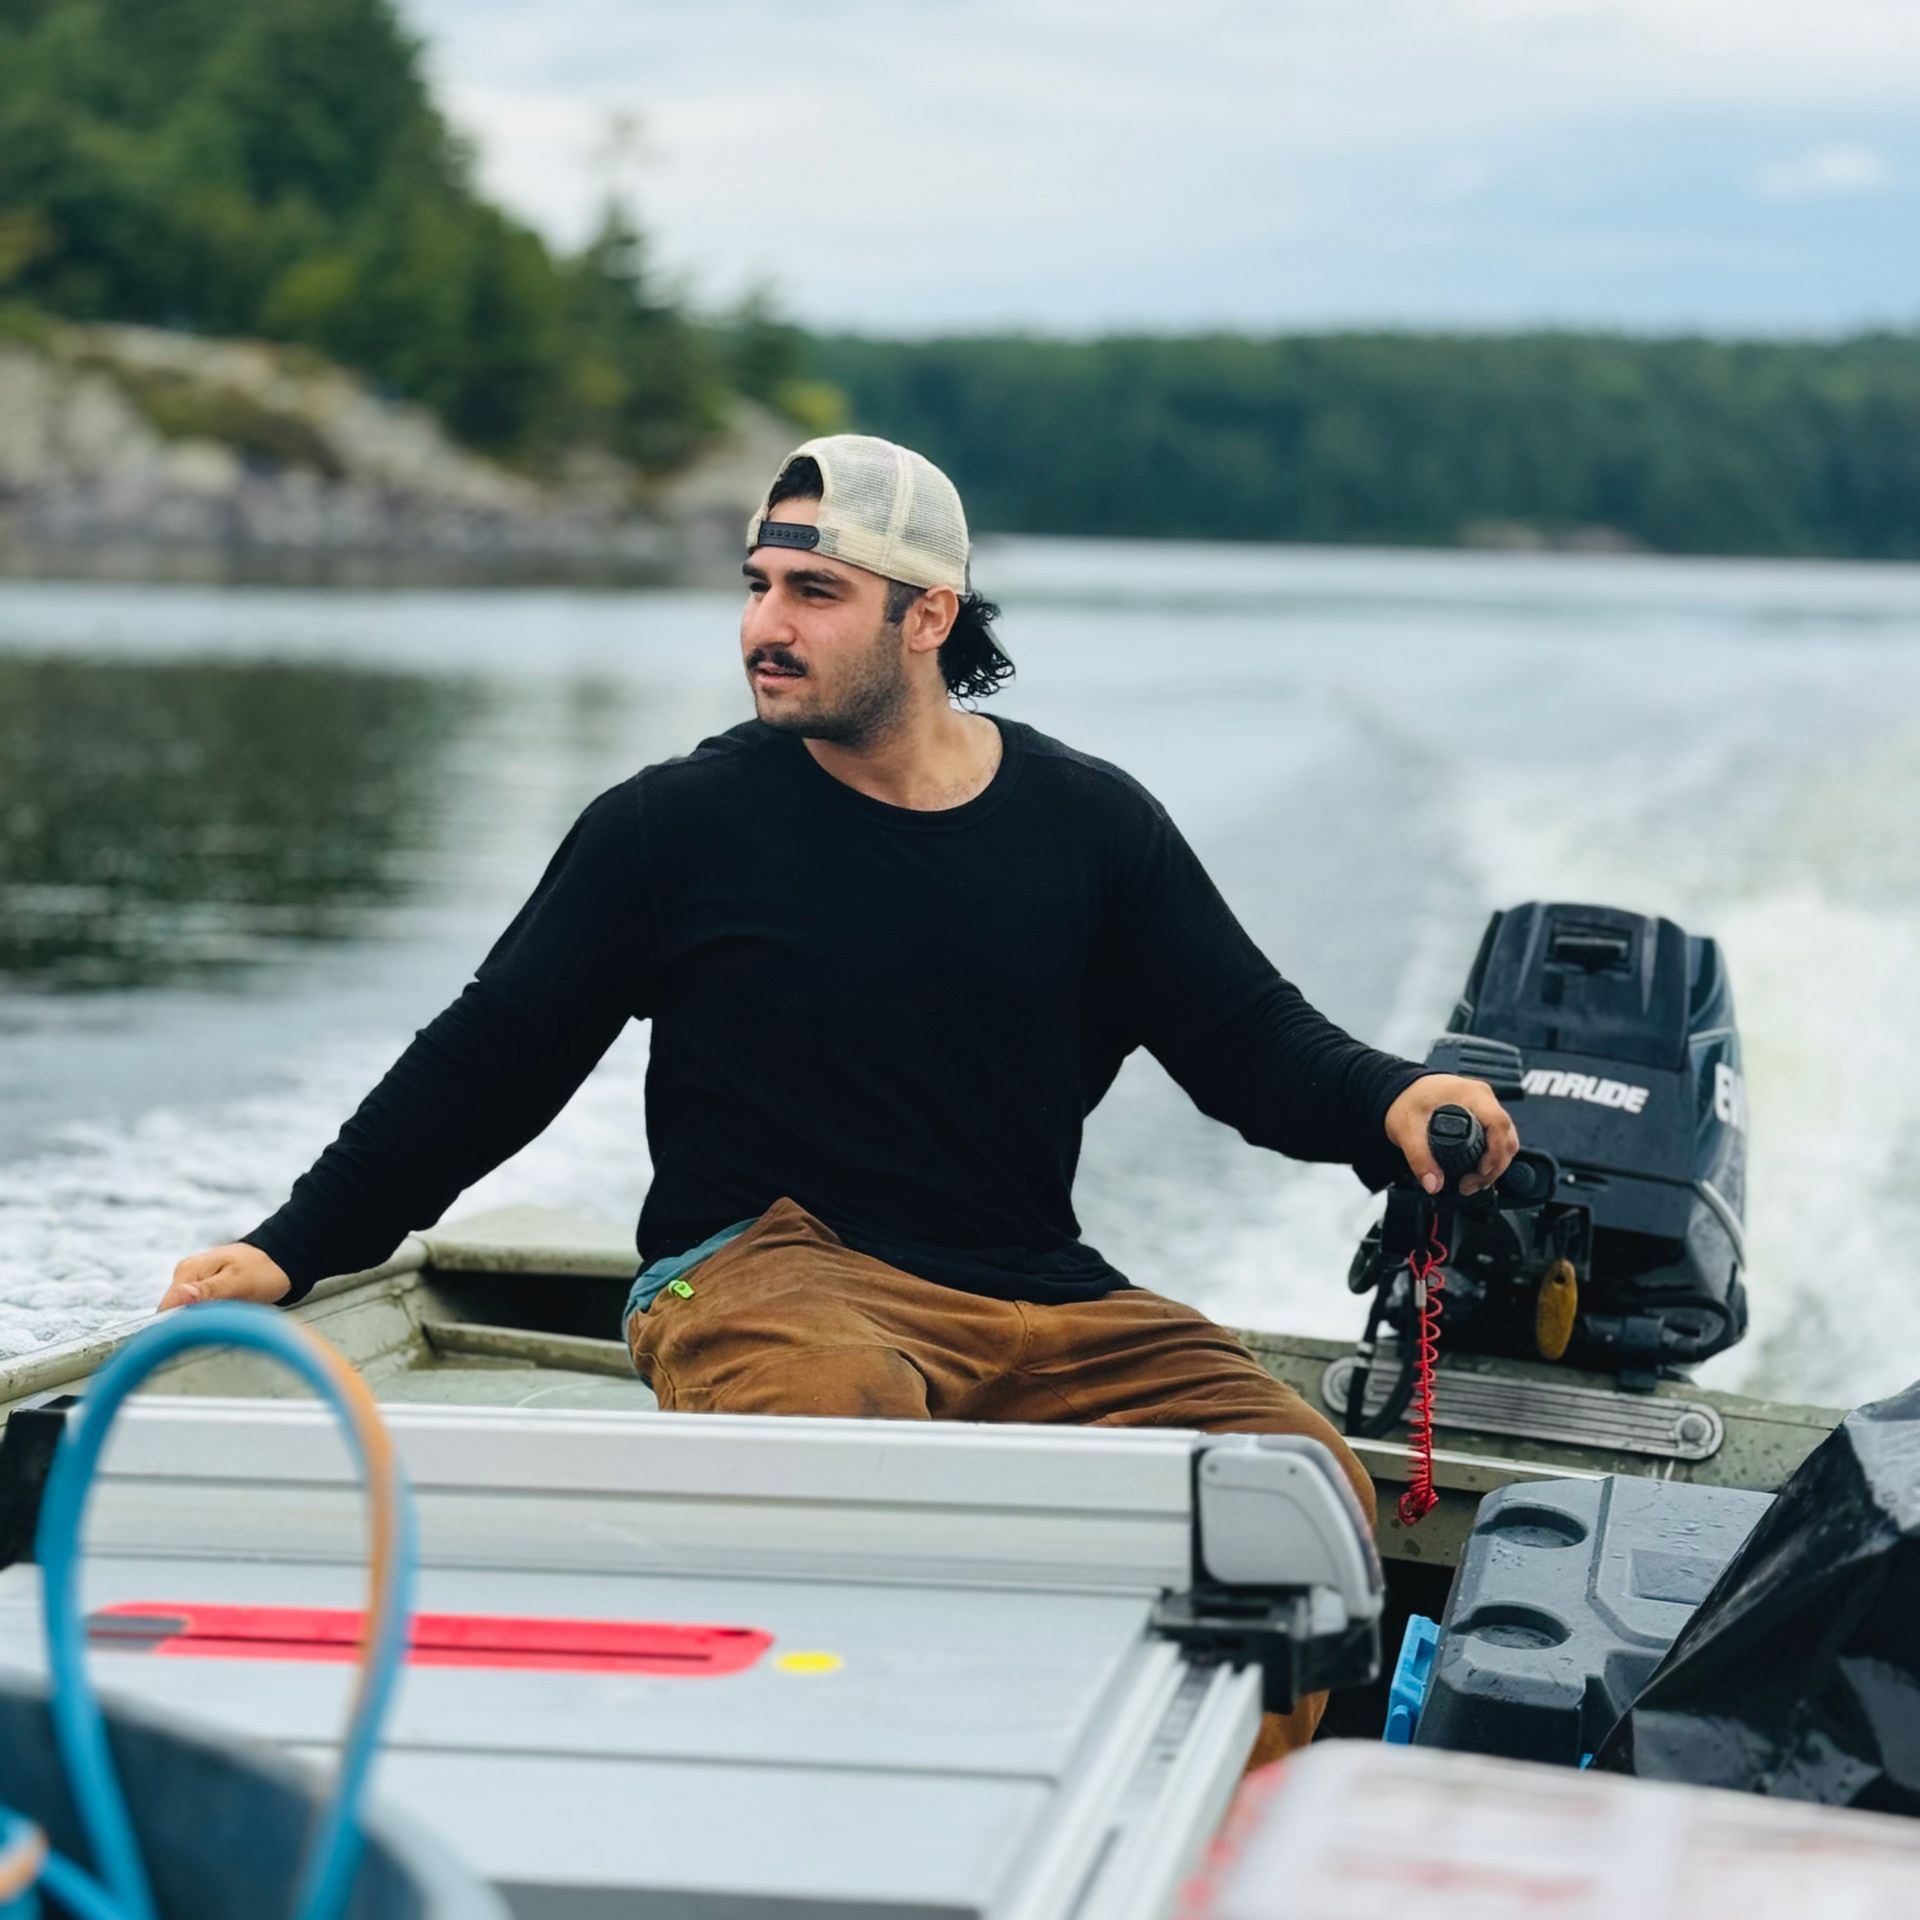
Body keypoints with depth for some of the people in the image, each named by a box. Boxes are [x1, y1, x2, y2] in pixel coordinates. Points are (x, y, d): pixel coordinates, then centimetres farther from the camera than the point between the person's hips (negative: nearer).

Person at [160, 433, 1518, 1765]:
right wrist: (293, 1252, 3)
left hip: (1044, 1298, 3)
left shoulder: (1089, 823, 13)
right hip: (769, 1267, -3)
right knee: (842, 1418, -39)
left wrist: (1388, 1105, -11)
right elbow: (488, 1063, 9)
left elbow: (1252, 1040, 11)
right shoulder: (679, 826, 6)